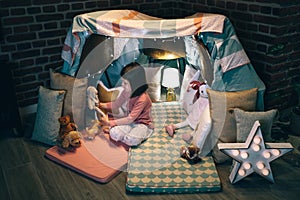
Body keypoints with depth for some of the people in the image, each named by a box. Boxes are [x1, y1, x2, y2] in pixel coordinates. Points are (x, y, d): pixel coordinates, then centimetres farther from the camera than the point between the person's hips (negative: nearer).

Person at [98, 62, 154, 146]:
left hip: (142, 123, -4)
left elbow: (130, 119, -26)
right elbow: (115, 104, 15)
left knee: (131, 140, -34)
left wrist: (109, 123, -23)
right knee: (114, 133, -25)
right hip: (129, 121, 5)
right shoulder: (126, 92, -3)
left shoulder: (142, 99, -26)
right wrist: (100, 105, 2)